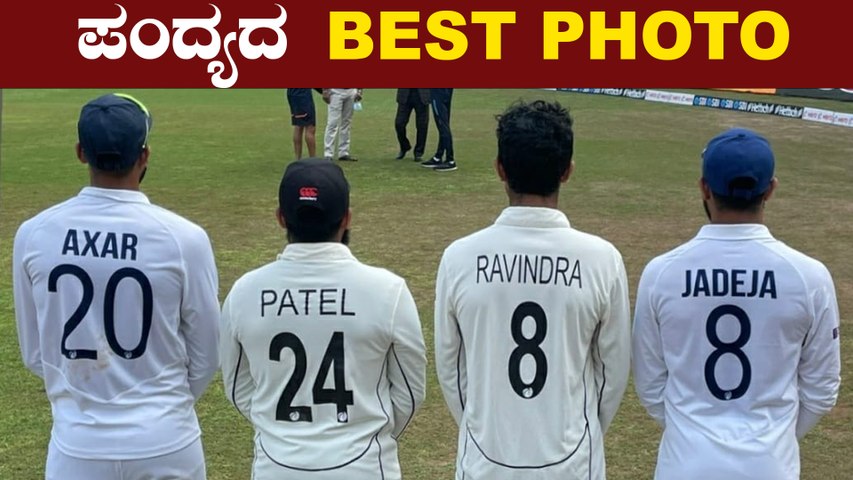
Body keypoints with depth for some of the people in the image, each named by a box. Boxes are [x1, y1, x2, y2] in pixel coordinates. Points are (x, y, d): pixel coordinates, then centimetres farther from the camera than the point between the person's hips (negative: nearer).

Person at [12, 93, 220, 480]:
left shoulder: (33, 236, -7)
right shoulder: (183, 237, -14)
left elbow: (35, 355, 4)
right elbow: (205, 357, -3)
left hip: (77, 445, 1)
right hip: (165, 443, -1)